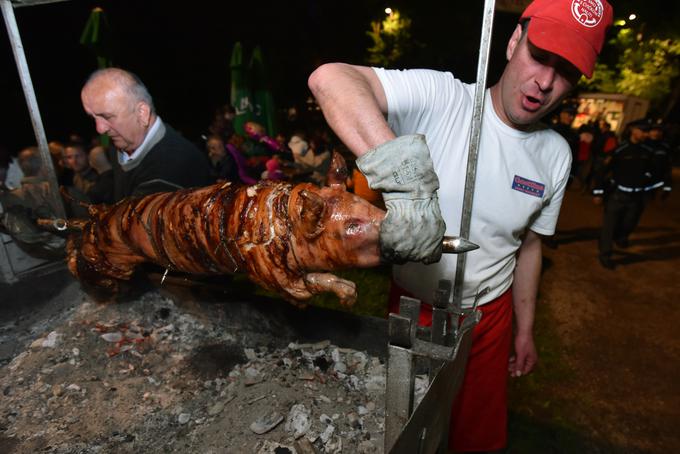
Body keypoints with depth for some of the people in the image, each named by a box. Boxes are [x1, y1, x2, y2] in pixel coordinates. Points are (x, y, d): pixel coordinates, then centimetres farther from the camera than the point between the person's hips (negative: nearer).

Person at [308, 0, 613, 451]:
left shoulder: (555, 154, -4)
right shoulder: (441, 98, -21)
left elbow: (529, 244, 7)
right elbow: (328, 77, -36)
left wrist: (525, 330, 12)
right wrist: (405, 178, -50)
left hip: (488, 316, 4)